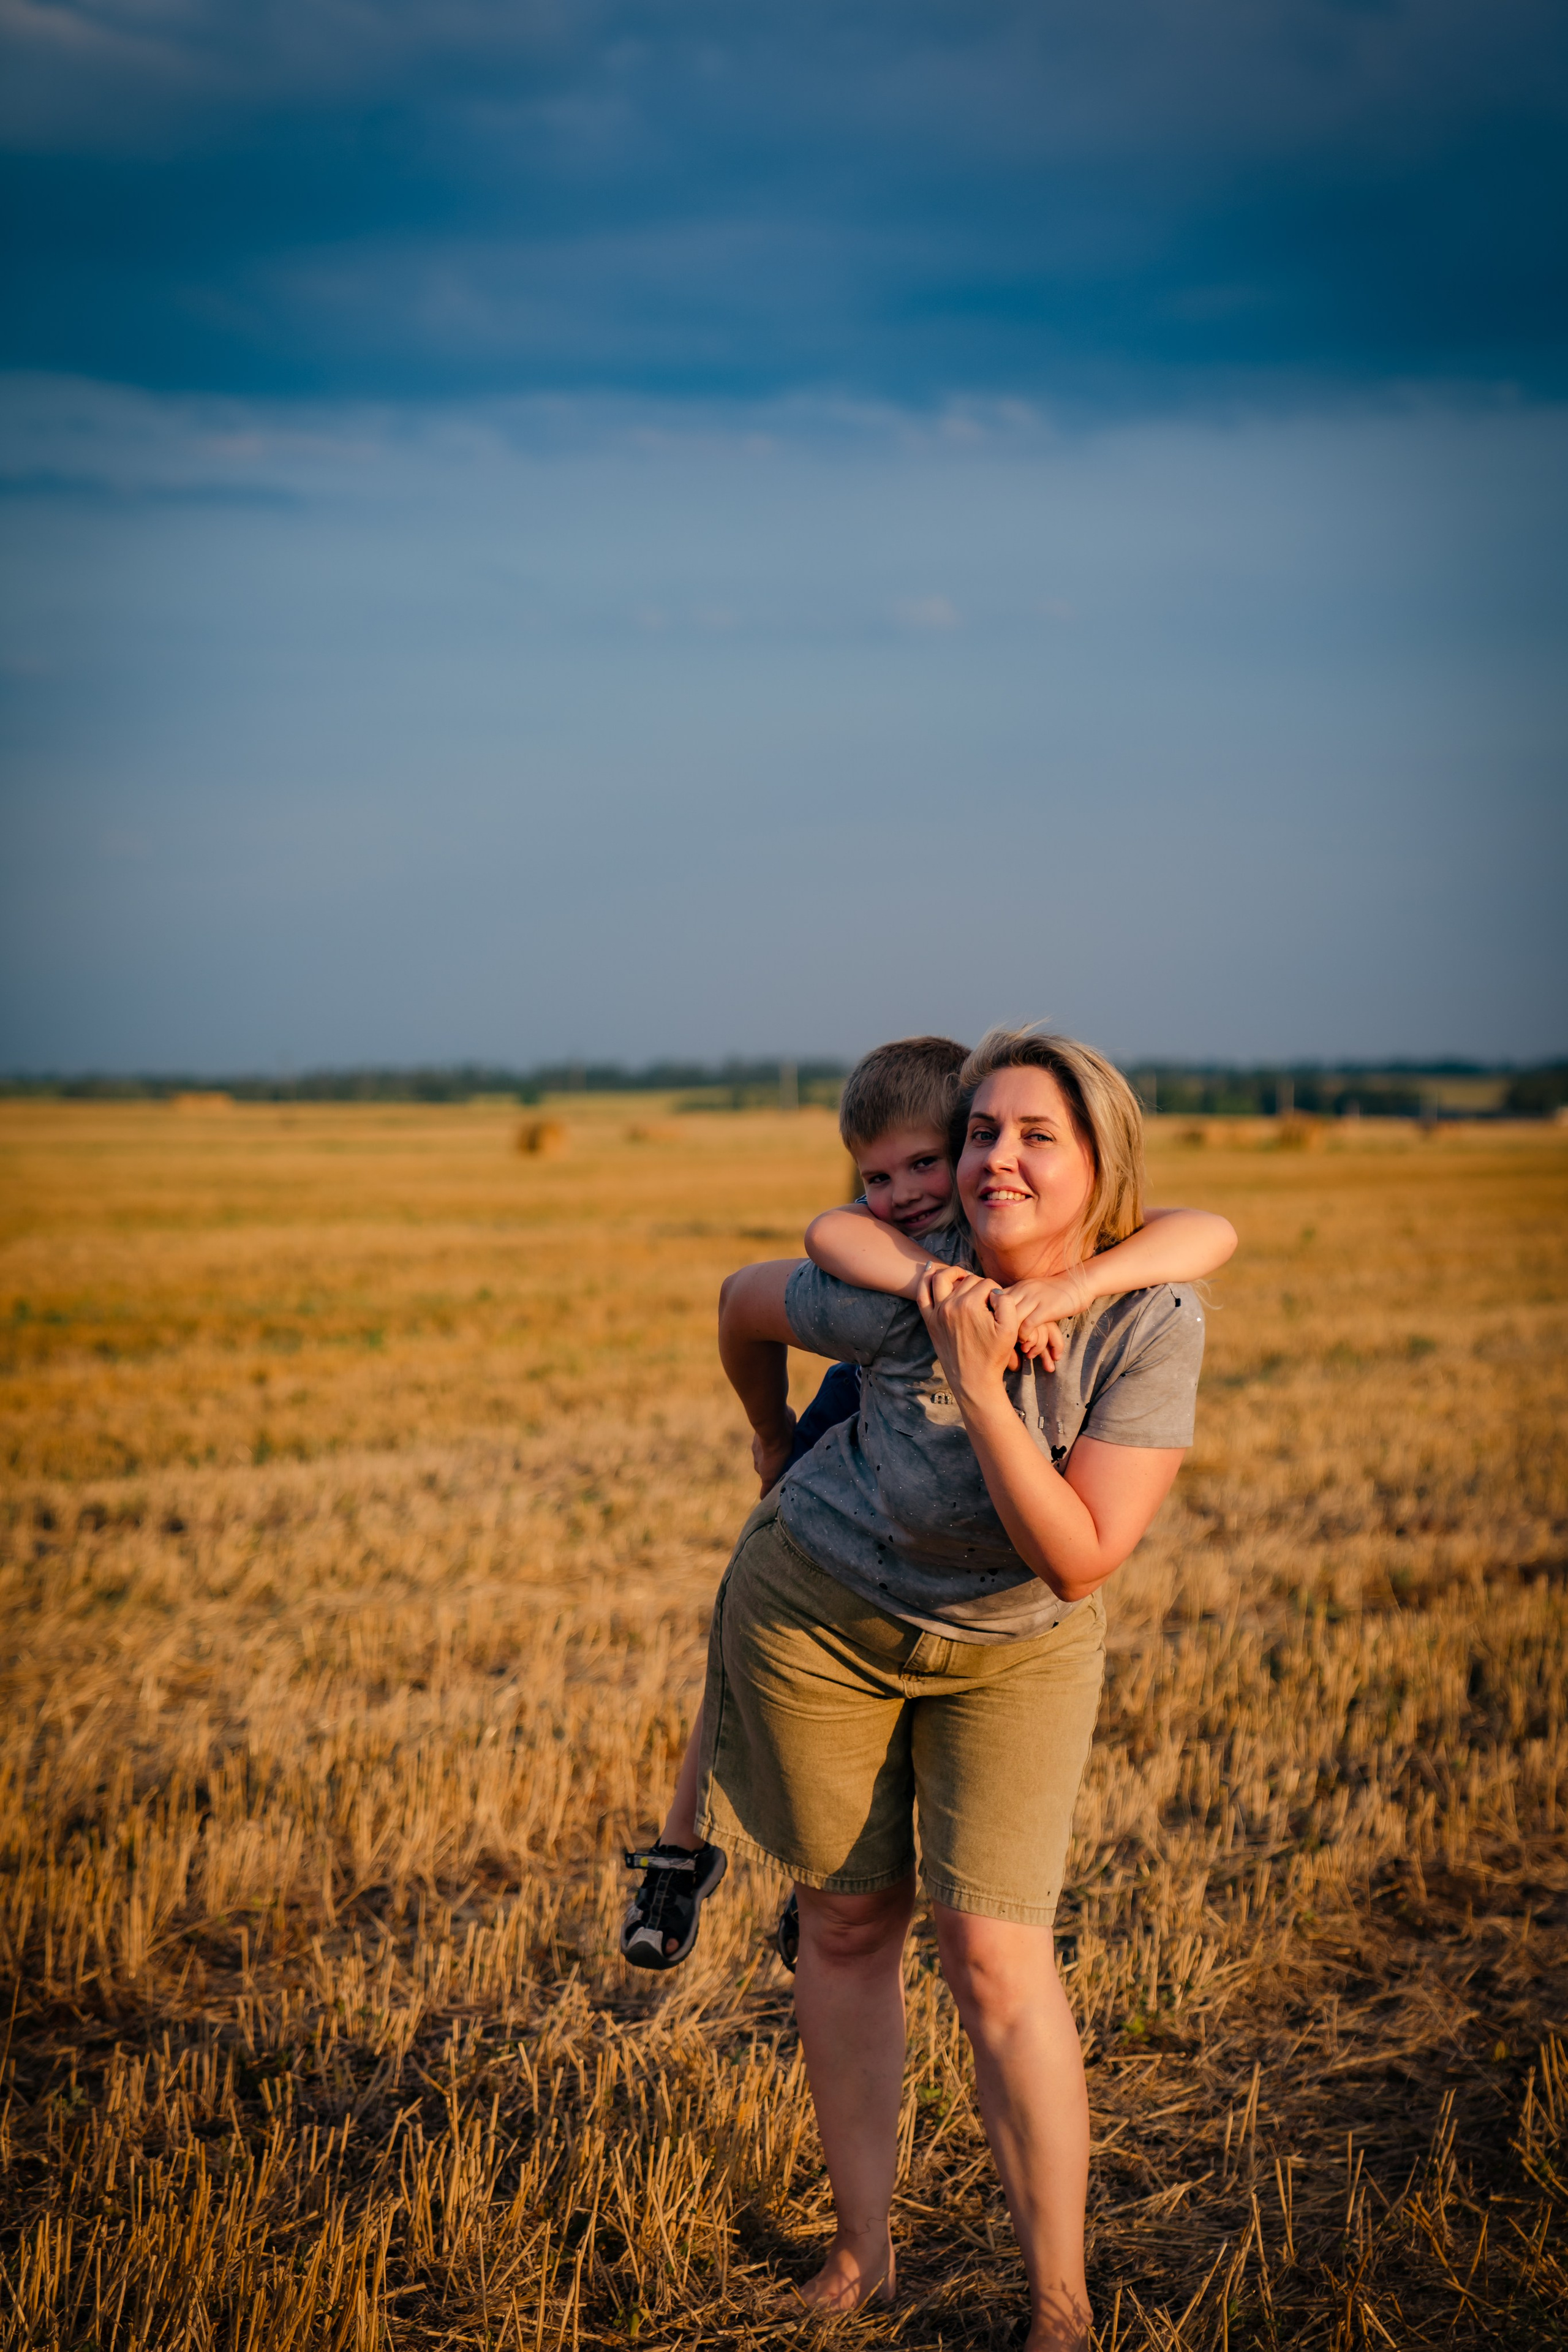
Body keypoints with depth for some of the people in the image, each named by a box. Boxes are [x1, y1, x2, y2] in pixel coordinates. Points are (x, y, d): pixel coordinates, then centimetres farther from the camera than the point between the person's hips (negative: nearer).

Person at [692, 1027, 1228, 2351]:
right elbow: (743, 1300, -3)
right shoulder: (904, 1300, -24)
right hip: (819, 1612, 1)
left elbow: (1080, 1559, -28)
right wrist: (780, 1450, 12)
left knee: (996, 1956, -8)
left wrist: (982, 1387, -33)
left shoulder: (1156, 1326, -23)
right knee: (849, 1923, 9)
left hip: (1016, 1650, -1)